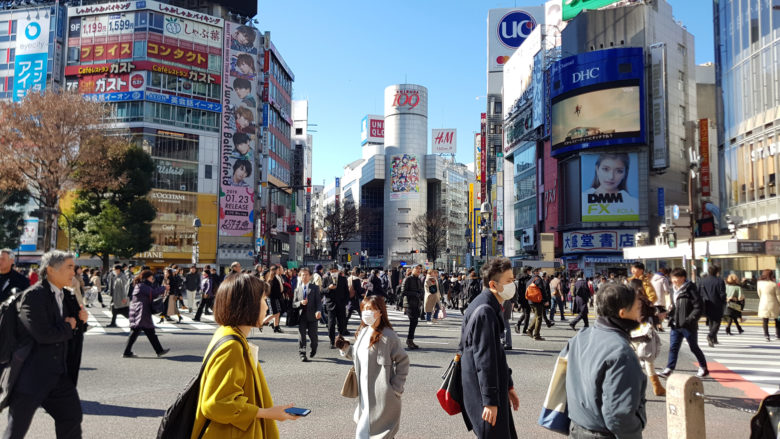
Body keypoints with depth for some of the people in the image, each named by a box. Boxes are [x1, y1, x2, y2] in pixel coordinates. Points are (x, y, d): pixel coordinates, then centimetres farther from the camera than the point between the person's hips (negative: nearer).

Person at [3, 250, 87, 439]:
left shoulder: (62, 296, 10)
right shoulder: (34, 296, -17)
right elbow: (43, 334, -25)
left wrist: (79, 318, -1)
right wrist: (68, 327, -9)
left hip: (58, 373, 8)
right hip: (30, 375, -8)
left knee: (72, 418, 11)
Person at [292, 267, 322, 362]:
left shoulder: (315, 288, 4)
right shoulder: (297, 289, 10)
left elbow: (318, 301, -4)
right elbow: (294, 304, 9)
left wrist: (319, 311, -22)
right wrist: (300, 303, -13)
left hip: (312, 315, -1)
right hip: (301, 315, 2)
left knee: (312, 334, 4)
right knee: (301, 335, -4)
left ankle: (314, 347, 34)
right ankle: (302, 354, 2)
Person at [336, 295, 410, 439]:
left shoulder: (387, 336, -16)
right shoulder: (363, 332, 7)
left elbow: (403, 361, -11)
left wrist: (396, 389, -11)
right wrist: (345, 348, 3)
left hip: (381, 396, -8)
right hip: (365, 392, 8)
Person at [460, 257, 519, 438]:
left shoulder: (491, 308, 14)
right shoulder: (484, 312, -20)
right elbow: (484, 359, -22)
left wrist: (508, 386, 23)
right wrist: (490, 401, -21)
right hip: (482, 394, -10)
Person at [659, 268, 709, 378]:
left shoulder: (690, 290, -14)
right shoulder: (674, 290, 9)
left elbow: (698, 308, -16)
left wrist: (690, 319, -22)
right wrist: (671, 315, 7)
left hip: (688, 326, -7)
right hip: (675, 325, 7)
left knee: (694, 347, 8)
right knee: (673, 347, 5)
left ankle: (704, 368, 26)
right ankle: (669, 369, 7)